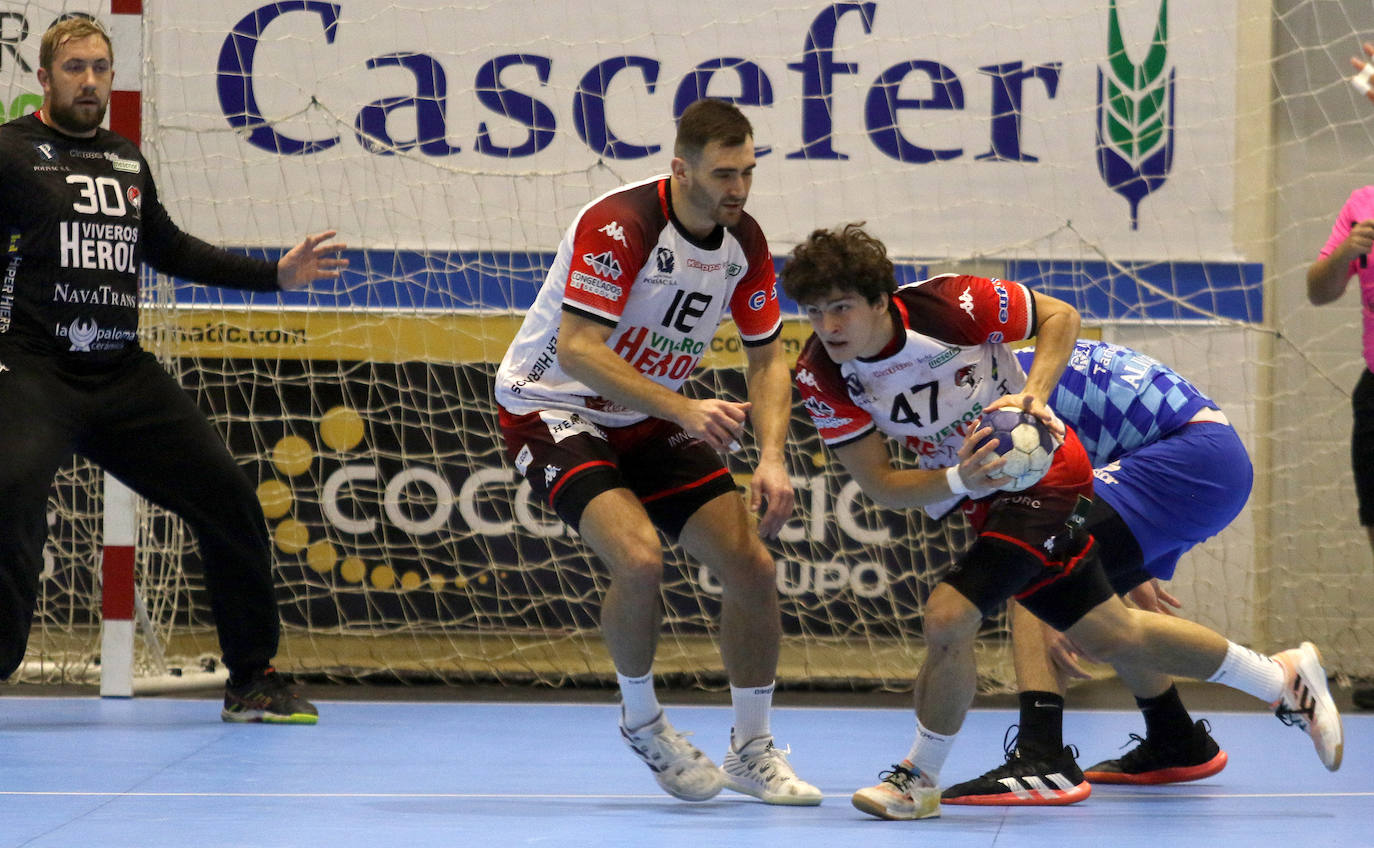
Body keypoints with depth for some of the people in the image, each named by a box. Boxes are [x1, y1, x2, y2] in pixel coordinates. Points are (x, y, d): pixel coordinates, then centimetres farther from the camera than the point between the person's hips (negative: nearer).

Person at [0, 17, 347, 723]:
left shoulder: (127, 162, 17)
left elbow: (170, 249, 30)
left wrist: (276, 275, 29)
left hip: (125, 375, 6)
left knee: (229, 500, 4)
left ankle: (252, 681, 16)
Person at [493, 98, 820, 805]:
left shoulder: (744, 242, -4)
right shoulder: (618, 224, -27)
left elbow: (767, 356, 5)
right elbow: (576, 349, -32)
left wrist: (771, 456, -11)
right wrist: (684, 408, -40)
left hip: (648, 421, 7)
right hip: (552, 408, -7)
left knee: (752, 566, -3)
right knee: (639, 560, -29)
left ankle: (752, 752, 16)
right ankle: (641, 721, -1)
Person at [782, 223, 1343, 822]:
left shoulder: (948, 303, -28)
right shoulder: (820, 376, -17)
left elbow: (1060, 316, -11)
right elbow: (880, 485, -14)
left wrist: (1033, 395, -26)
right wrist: (959, 479, -32)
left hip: (1041, 474, -6)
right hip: (975, 494, 6)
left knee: (948, 617, -23)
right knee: (1113, 637, 16)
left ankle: (919, 778, 1)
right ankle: (1284, 677, 35)